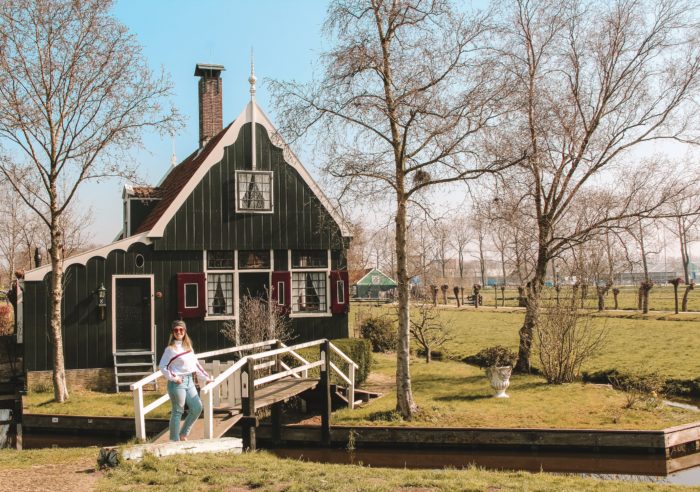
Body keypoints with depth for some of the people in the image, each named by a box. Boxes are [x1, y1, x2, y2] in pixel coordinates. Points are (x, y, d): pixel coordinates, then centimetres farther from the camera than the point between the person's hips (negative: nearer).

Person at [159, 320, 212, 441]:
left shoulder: (188, 346, 12)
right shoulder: (171, 348, -8)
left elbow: (196, 364, 17)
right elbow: (162, 366, -12)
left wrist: (205, 377, 16)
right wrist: (174, 378, -16)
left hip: (189, 381, 7)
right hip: (177, 383, -7)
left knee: (197, 407, 6)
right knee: (178, 411, -1)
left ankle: (183, 434, 20)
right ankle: (175, 440, 11)